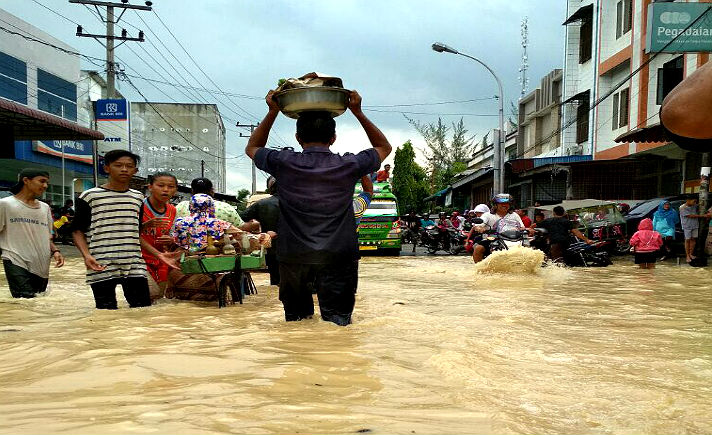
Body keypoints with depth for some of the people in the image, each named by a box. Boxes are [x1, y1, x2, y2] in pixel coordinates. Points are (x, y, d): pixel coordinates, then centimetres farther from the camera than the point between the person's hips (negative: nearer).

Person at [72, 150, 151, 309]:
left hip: (135, 266, 4)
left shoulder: (138, 197, 16)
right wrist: (87, 255, -14)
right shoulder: (90, 196, 3)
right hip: (101, 267, -3)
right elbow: (78, 231, 3)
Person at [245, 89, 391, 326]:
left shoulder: (284, 163, -4)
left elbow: (252, 148, 20)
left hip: (293, 256, 1)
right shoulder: (348, 166, -4)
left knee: (295, 319, 12)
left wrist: (272, 112, 19)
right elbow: (384, 147, 18)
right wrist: (358, 112, 15)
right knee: (337, 325, 1)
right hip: (338, 256, -1)